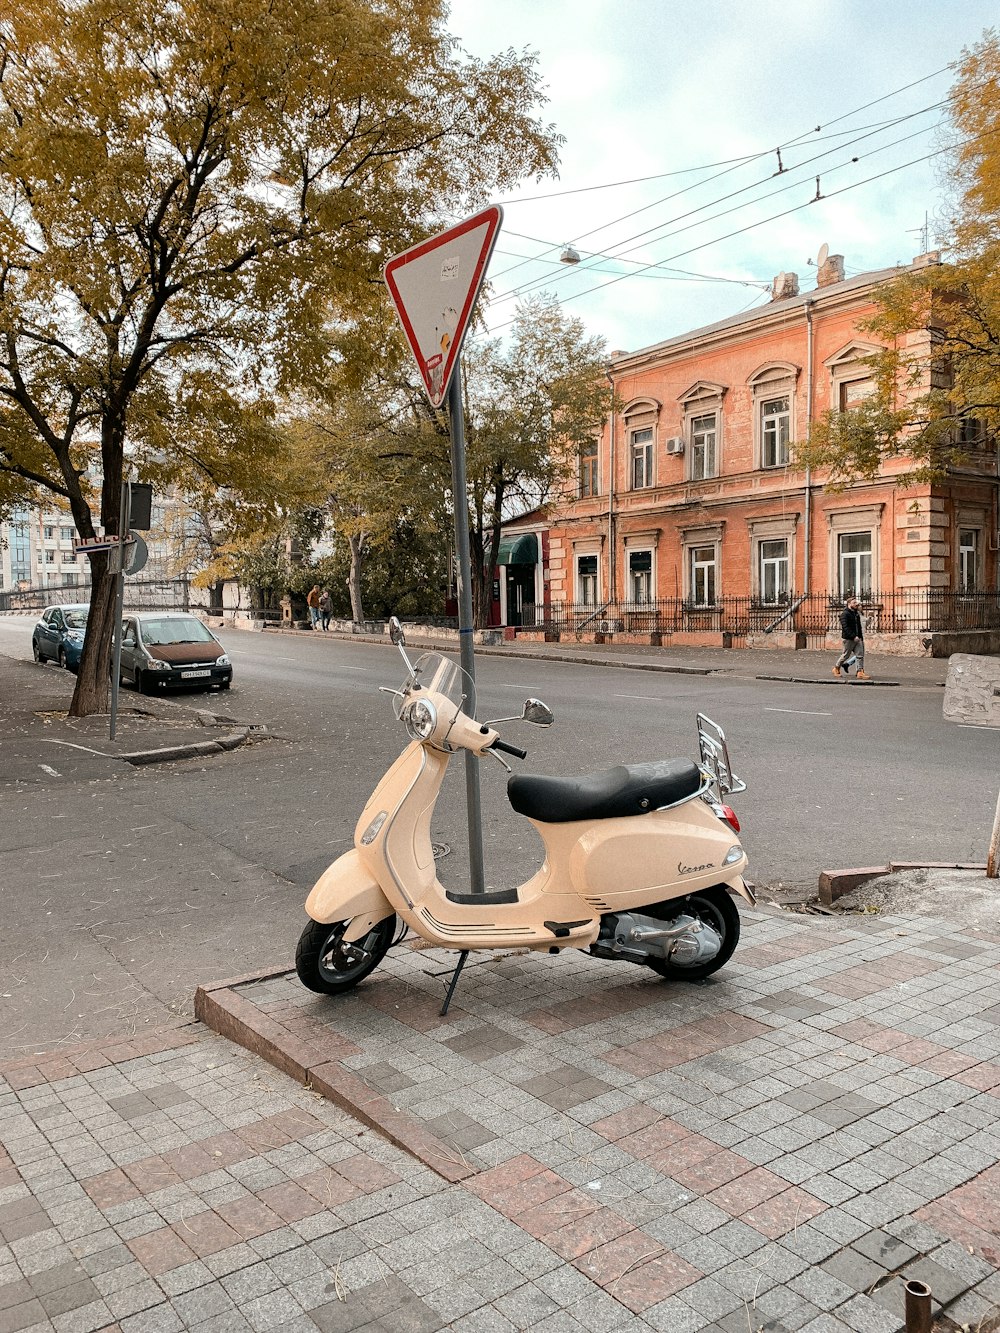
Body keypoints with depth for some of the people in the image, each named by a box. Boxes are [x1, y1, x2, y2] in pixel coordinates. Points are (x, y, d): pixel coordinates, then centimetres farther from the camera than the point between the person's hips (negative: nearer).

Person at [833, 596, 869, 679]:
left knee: (860, 655, -1)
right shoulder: (845, 614, -12)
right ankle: (836, 668, 22)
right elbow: (845, 627, -21)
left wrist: (860, 636, 13)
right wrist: (853, 636, -25)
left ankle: (860, 672, -2)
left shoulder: (857, 613, 14)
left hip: (857, 638, 7)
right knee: (846, 655, 4)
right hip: (849, 638, -7)